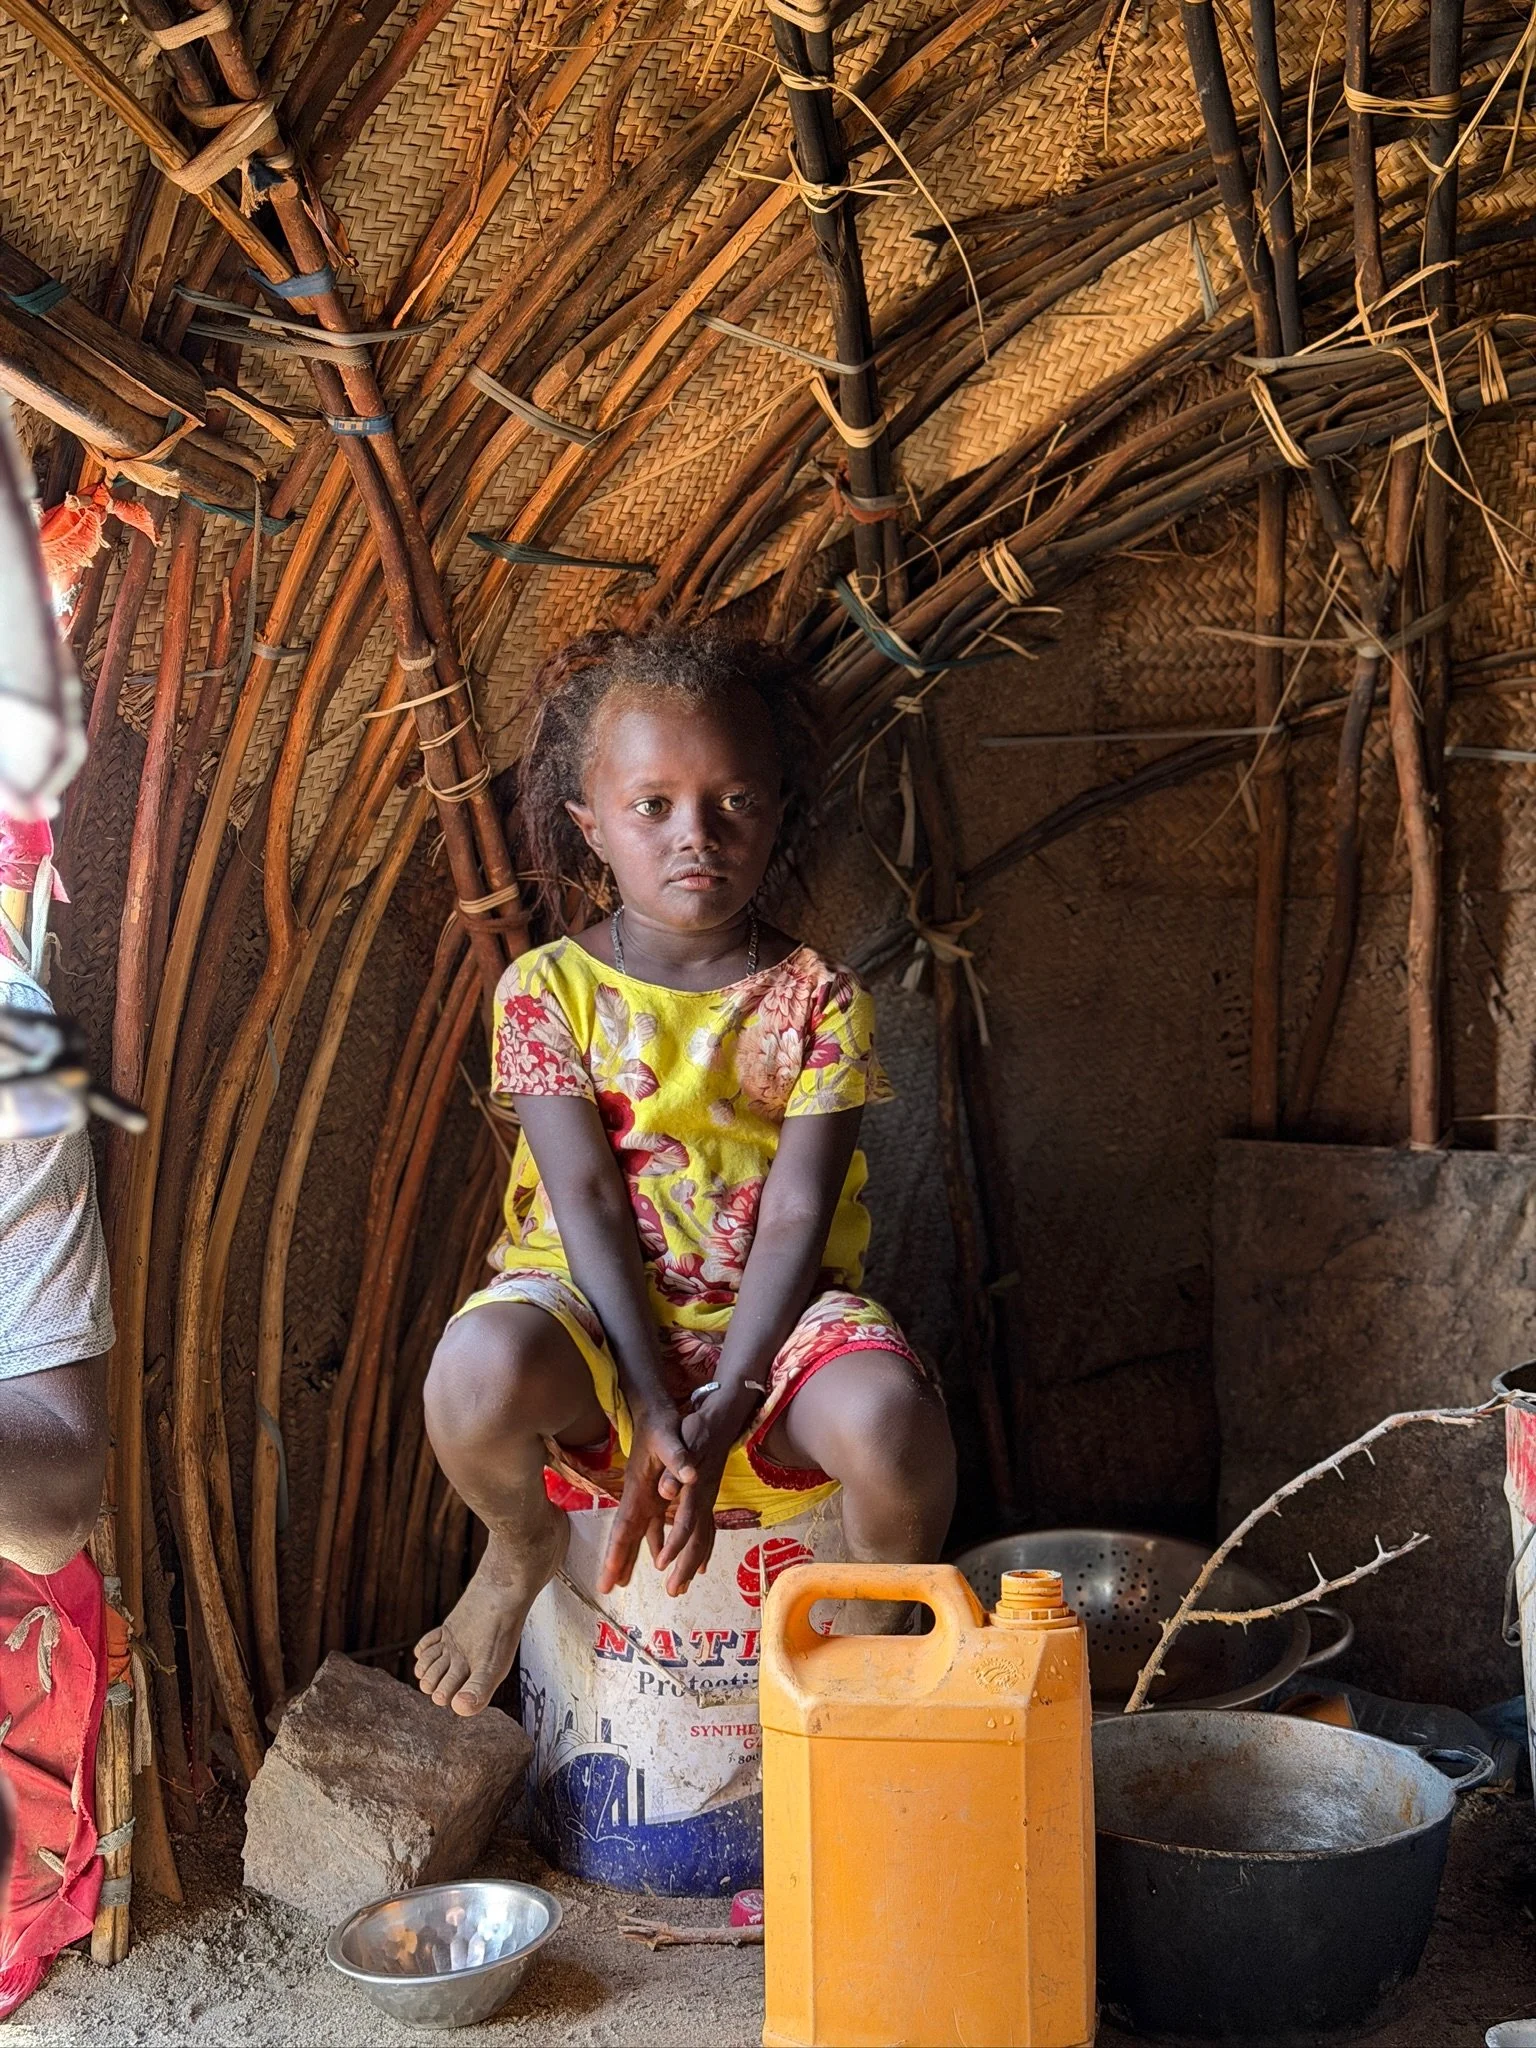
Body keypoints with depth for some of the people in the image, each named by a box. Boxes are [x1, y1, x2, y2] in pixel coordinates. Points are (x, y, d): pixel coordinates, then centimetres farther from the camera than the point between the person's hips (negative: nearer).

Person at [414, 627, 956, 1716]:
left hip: (772, 1320, 0)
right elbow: (587, 1203, -11)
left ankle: (880, 1633, 4)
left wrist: (716, 1419, -23)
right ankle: (525, 1544, 6)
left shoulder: (817, 1000, -3)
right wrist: (654, 1413, -22)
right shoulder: (548, 991, -3)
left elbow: (795, 1217, -11)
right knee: (477, 1373, -34)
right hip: (601, 1313, 0)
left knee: (891, 1418, -33)